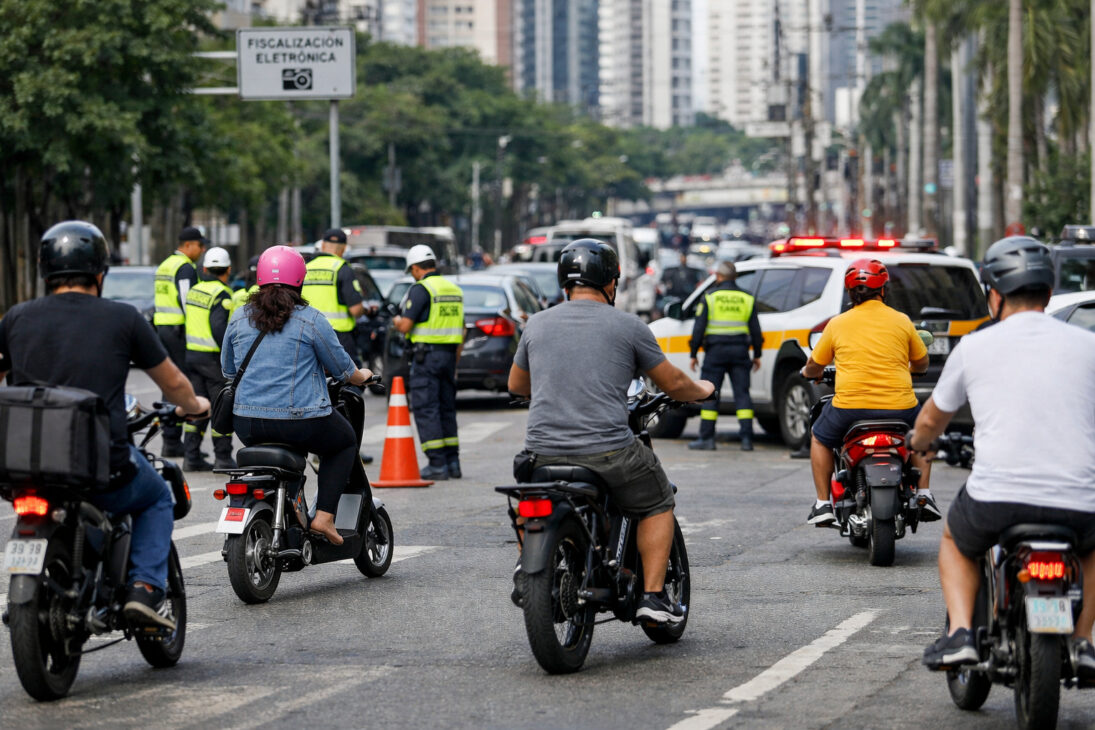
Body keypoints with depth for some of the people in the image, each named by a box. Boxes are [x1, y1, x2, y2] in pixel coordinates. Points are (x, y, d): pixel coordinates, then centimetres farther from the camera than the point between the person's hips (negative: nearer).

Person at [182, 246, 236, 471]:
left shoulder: (194, 291, 10)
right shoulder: (221, 294, -14)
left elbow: (190, 323, 13)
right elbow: (219, 327, -24)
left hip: (192, 354, 7)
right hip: (213, 358, -7)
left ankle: (191, 457, 11)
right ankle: (223, 458, 2)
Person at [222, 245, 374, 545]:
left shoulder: (239, 318, 5)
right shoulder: (310, 319, -7)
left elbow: (227, 369, 17)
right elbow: (342, 369, 1)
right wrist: (362, 376, 24)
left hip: (248, 424, 4)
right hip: (302, 423, -4)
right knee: (345, 442, 23)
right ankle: (323, 517, 9)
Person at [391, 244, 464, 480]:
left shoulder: (420, 289, -11)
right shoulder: (454, 289, 13)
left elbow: (405, 326, -16)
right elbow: (461, 332, 17)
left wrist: (397, 321, 8)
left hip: (426, 355, -7)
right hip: (449, 354, 8)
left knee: (426, 409, -4)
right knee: (447, 408, 14)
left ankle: (437, 465, -8)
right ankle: (453, 462, 14)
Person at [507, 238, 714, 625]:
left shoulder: (537, 324, 10)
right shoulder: (627, 326, 1)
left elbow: (516, 384, 25)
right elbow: (672, 383, 9)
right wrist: (700, 390, 31)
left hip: (543, 450, 3)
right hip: (608, 452, -3)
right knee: (658, 504, 20)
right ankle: (653, 596, 9)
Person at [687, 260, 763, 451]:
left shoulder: (710, 297, -2)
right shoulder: (747, 299, 7)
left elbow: (699, 328, -3)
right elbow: (755, 329, 9)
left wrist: (693, 354, 3)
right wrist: (757, 355, 18)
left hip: (716, 351, -3)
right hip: (740, 350, 3)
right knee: (742, 393, 4)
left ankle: (706, 438, 0)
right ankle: (746, 437, -3)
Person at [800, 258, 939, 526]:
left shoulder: (838, 324, 4)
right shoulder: (901, 321, 4)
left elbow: (814, 366, 15)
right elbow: (921, 364, 17)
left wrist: (809, 373, 40)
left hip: (849, 406, -1)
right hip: (899, 407, 1)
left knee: (820, 439, 28)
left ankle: (823, 504, 17)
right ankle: (923, 495, 17)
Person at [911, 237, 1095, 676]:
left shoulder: (974, 347, 7)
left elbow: (931, 420, 24)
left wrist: (918, 441, 48)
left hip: (997, 500, -1)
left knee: (955, 540, 32)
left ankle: (960, 633, 11)